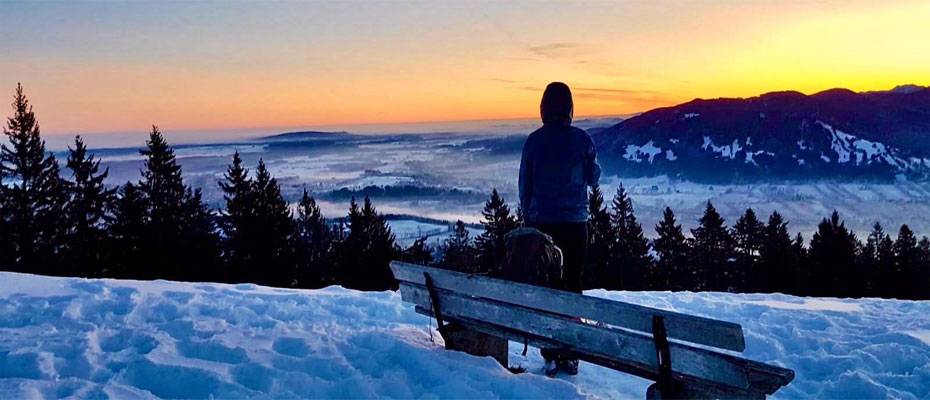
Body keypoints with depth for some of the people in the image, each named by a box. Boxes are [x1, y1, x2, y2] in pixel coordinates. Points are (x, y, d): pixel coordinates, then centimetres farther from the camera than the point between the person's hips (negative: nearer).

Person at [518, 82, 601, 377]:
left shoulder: (534, 141, -5)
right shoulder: (581, 139, -5)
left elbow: (524, 184, 0)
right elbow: (593, 177, 6)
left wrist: (527, 218, 11)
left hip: (542, 222, 0)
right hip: (575, 222, 0)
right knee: (572, 285, 9)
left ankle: (551, 356, 8)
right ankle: (570, 355, 12)